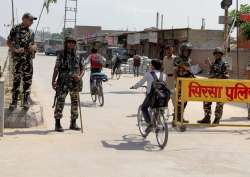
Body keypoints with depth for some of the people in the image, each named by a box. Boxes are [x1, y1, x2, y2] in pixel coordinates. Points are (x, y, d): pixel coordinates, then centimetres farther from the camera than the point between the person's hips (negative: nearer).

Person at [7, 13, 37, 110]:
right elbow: (8, 42, -1)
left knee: (28, 81, 5)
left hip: (29, 59, 4)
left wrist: (34, 47, -3)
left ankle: (26, 101, 13)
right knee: (16, 80, -1)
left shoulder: (31, 32, 12)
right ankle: (14, 101, 6)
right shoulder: (15, 29, -2)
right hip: (18, 58, -4)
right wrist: (15, 50, -15)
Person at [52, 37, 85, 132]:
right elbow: (56, 68, 1)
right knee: (60, 101, -10)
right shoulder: (61, 55, 2)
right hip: (63, 82, -3)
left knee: (75, 102, 8)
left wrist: (80, 76, -12)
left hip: (75, 82, 3)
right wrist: (53, 80, -9)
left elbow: (82, 68, 9)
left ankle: (73, 123, 20)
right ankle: (57, 124, -5)